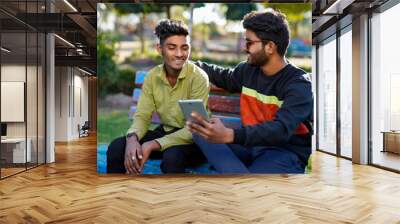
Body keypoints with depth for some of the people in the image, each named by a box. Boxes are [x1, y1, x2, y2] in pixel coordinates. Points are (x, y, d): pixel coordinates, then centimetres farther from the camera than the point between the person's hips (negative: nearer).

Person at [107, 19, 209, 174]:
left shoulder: (198, 77, -18)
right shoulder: (152, 77, -3)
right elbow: (142, 115, -2)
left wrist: (152, 145, -31)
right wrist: (132, 138, -27)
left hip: (194, 139, -4)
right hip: (165, 132, 5)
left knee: (171, 156, -37)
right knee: (116, 147, -15)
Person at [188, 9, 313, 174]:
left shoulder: (299, 85, -15)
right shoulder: (248, 69, 6)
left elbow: (281, 130, -31)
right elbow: (226, 78, 30)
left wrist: (230, 135, -45)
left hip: (284, 152, -8)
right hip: (250, 144, 8)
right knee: (200, 130, -19)